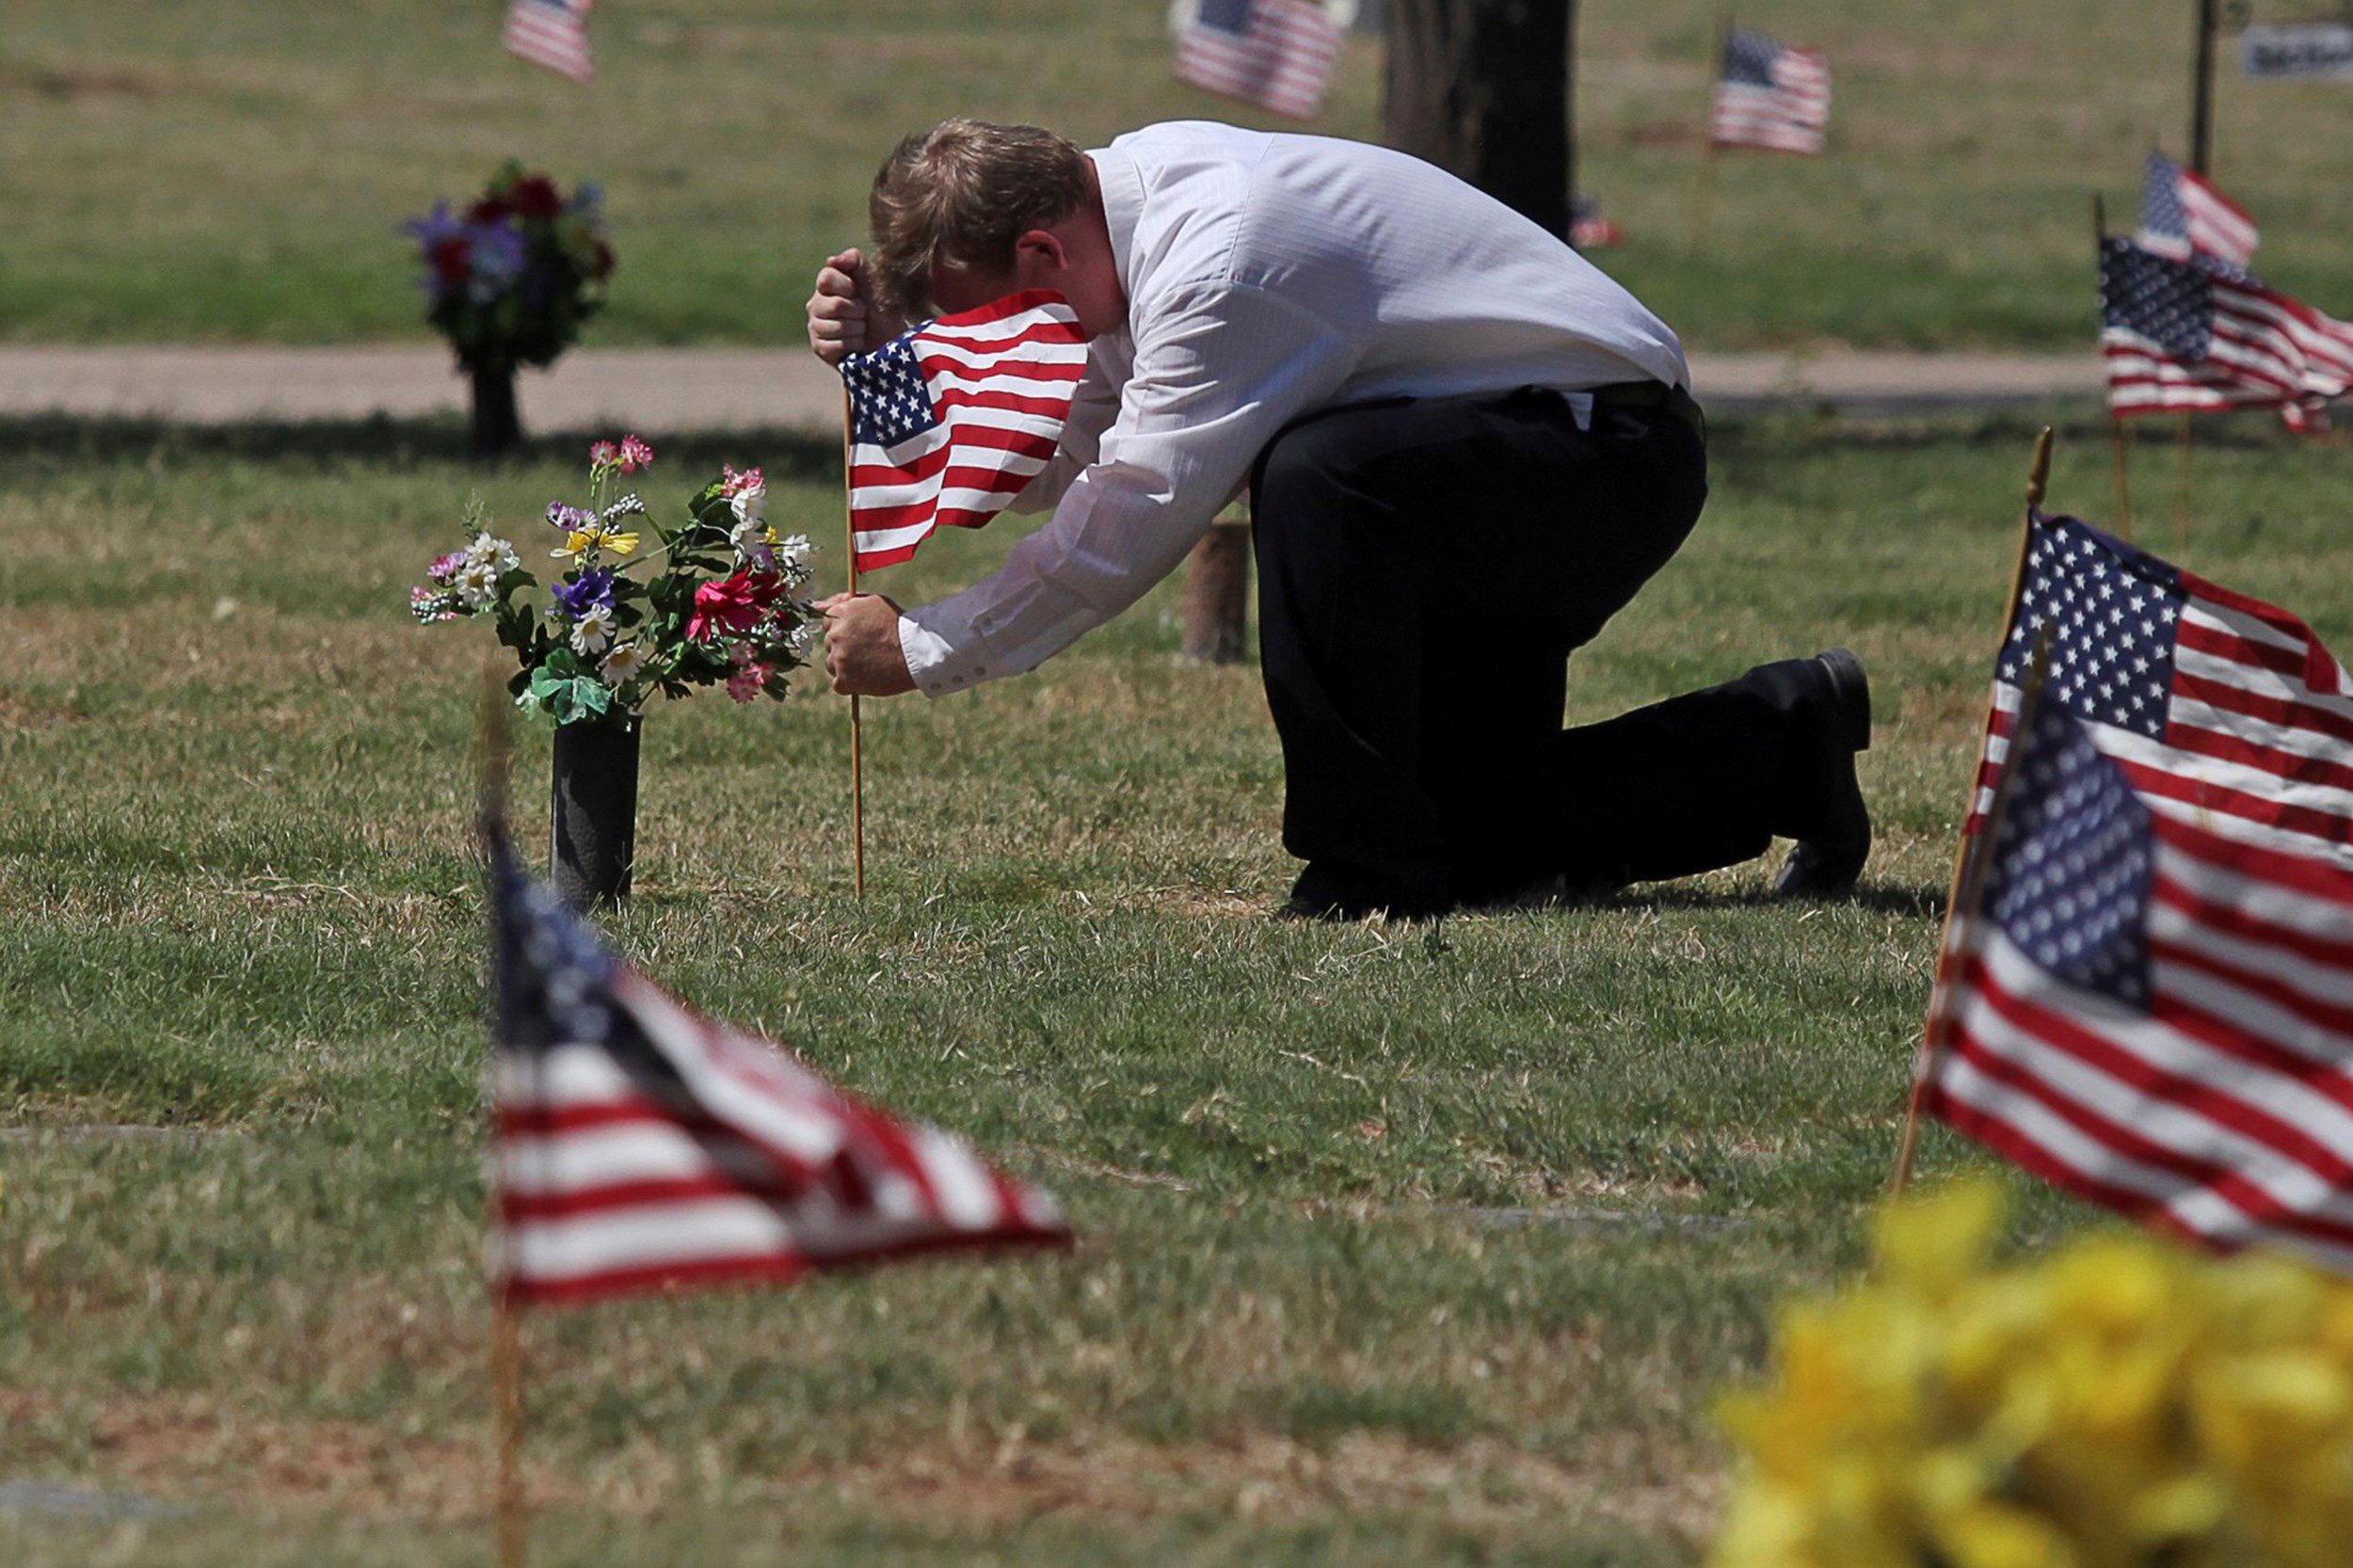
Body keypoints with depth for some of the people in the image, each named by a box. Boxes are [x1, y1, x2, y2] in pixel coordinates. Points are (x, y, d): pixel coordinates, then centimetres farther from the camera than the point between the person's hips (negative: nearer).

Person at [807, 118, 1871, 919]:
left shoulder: (1222, 264, -30)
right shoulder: (1128, 193, -1)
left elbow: (1123, 531, -28)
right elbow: (1043, 463, 2)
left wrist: (922, 652, -20)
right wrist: (888, 355, -11)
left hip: (1613, 451, -10)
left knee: (1313, 474, -36)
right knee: (1472, 839, 8)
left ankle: (1368, 868, -23)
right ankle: (1780, 747, 26)